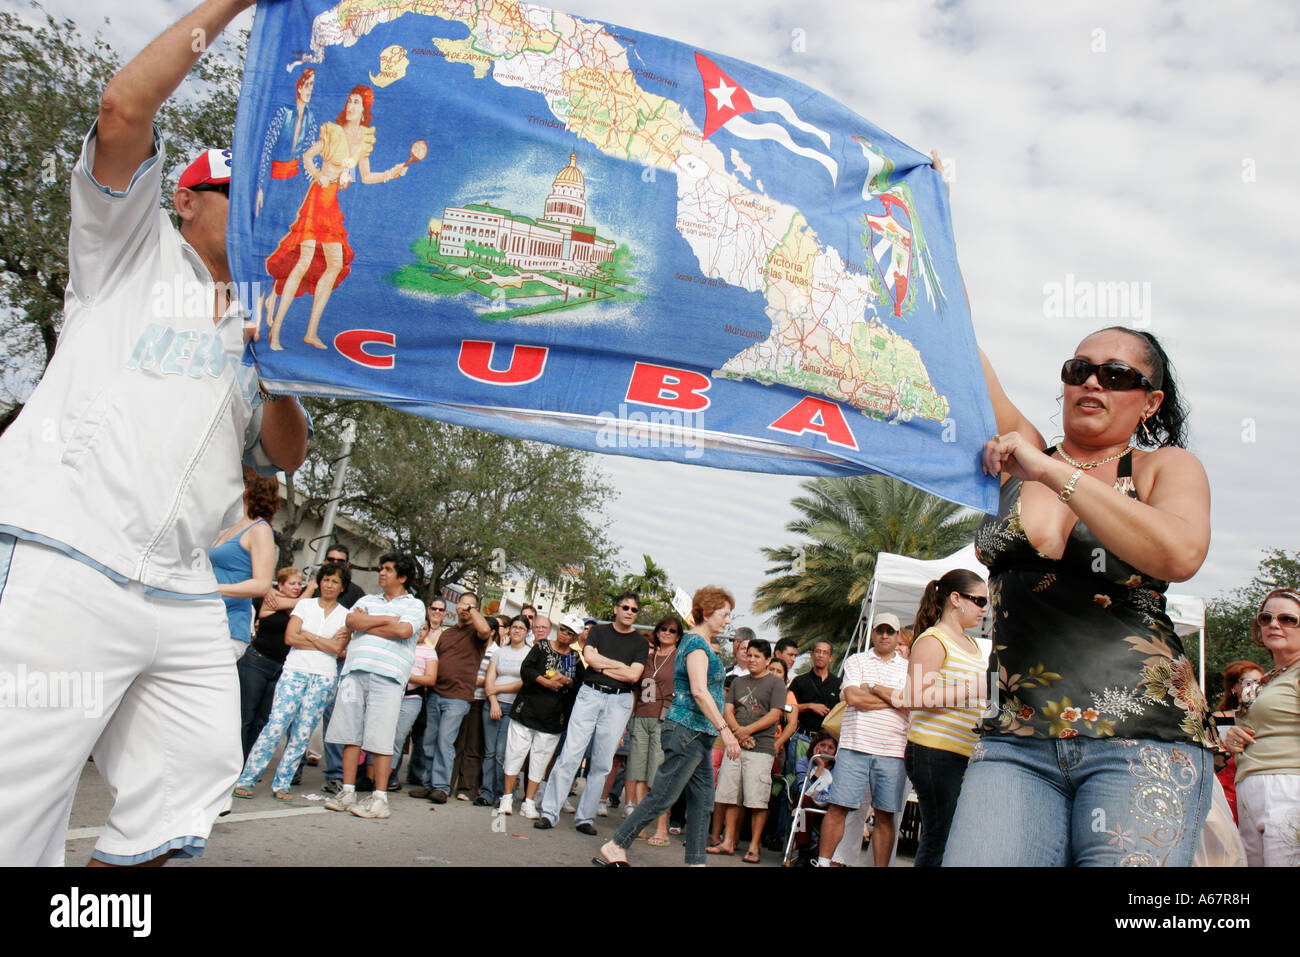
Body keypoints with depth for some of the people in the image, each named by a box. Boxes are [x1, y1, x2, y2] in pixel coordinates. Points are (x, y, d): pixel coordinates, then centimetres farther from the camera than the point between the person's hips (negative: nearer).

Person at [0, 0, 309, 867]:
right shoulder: (133, 250, 12)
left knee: (191, 796, 4)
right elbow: (125, 110, -4)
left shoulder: (255, 327, 25)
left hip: (182, 594, 6)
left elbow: (285, 456, 16)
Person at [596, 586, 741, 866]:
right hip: (687, 730, -10)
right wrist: (725, 730, -24)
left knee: (702, 801, 9)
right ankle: (613, 848, 2)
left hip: (699, 735, 10)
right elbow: (699, 691, -23)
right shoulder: (697, 643, -13)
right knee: (662, 797, -6)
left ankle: (696, 861, 12)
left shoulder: (702, 643, 18)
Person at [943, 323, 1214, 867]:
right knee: (977, 858, -14)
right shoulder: (1017, 456, 13)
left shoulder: (1166, 466, 7)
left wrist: (1052, 472, -15)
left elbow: (1180, 555, -14)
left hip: (1143, 739, -1)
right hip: (1017, 742, 2)